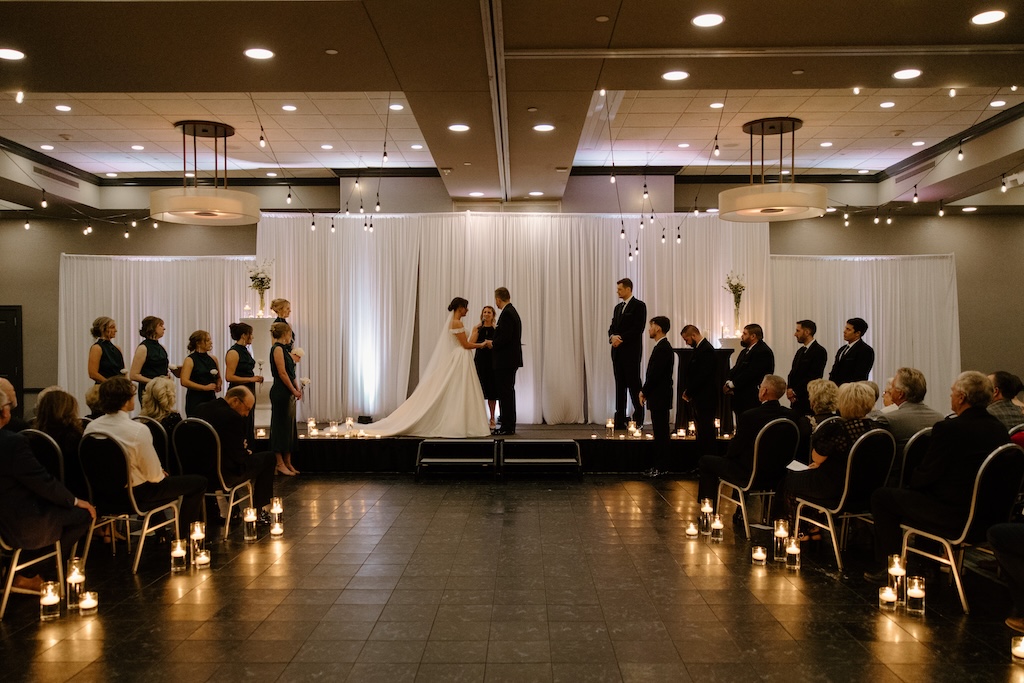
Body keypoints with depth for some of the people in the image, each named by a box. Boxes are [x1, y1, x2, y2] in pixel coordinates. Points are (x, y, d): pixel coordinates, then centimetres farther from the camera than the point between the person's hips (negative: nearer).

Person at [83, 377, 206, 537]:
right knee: (199, 482, 5)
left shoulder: (90, 427, -7)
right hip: (136, 495, -7)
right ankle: (182, 538, 13)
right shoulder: (138, 430, -26)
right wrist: (161, 474, 3)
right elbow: (154, 475, -21)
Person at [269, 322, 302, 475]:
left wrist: (297, 388, 6)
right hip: (281, 393, -10)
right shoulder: (277, 348, -13)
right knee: (281, 426, -3)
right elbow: (282, 373, -18)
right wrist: (294, 390, -13)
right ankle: (280, 463, 4)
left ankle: (287, 462, 18)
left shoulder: (283, 349, 16)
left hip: (288, 393, 10)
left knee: (289, 427, 12)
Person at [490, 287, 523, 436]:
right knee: (508, 392, 14)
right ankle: (509, 426, 20)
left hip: (505, 360, -11)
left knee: (505, 393, -7)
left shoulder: (506, 313, -16)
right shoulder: (512, 311, 15)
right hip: (511, 359, 11)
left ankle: (507, 427, -4)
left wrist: (493, 344, -9)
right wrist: (497, 329, 17)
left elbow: (505, 338, -24)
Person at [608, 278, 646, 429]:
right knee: (620, 385, 6)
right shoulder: (618, 307, 19)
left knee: (633, 384, -5)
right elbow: (612, 327, 16)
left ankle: (638, 418, 2)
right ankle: (620, 419, 8)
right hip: (617, 351, 7)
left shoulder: (639, 305, -5)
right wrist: (612, 337, -6)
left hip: (631, 351, -7)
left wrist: (621, 339, -15)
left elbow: (638, 329, -13)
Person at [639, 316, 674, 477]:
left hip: (659, 398, -10)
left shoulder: (662, 348, -17)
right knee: (661, 432, 11)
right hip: (659, 397, 10)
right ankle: (660, 465, 17)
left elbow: (655, 374, -20)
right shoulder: (663, 346, 14)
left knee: (661, 433, -4)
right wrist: (645, 391, 12)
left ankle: (661, 467, 1)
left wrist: (644, 392, -10)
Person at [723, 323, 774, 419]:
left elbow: (750, 374, -20)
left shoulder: (763, 352, -13)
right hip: (740, 400, 9)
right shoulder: (745, 351, 19)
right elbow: (735, 369, 15)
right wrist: (728, 382, -5)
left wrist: (731, 385, -15)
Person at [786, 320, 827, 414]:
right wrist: (789, 389, -1)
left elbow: (814, 377, -15)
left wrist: (795, 391, -12)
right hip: (795, 400, 7)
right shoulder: (800, 351, 18)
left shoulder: (819, 351, -8)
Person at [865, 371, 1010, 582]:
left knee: (881, 497, 6)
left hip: (954, 516, -8)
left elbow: (924, 476, -15)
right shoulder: (1000, 429, 3)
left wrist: (914, 480, 9)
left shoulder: (949, 428, -20)